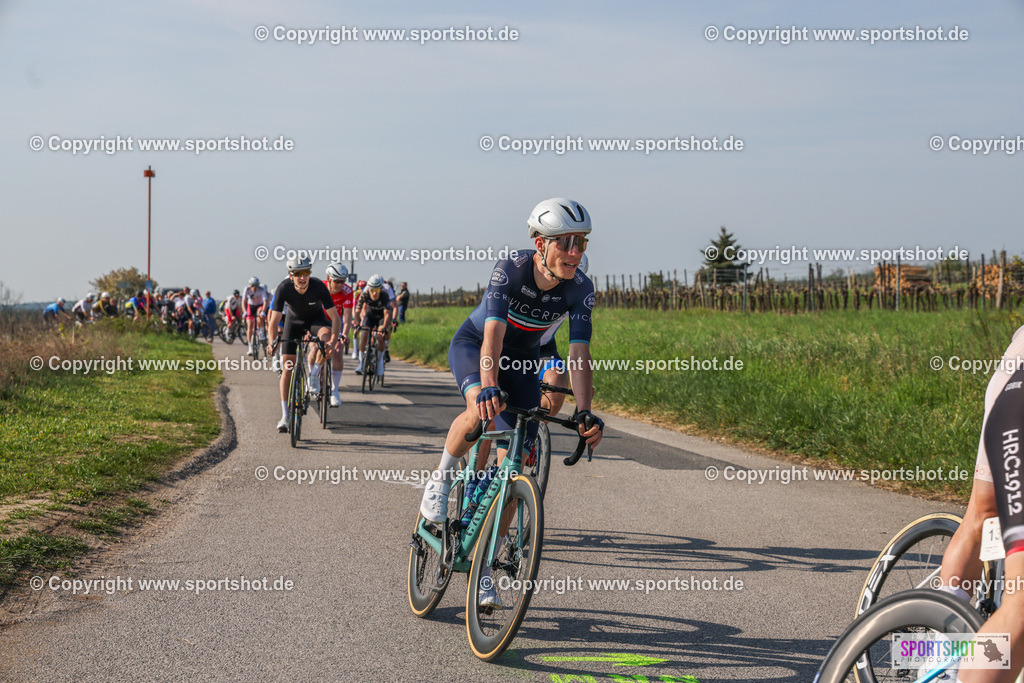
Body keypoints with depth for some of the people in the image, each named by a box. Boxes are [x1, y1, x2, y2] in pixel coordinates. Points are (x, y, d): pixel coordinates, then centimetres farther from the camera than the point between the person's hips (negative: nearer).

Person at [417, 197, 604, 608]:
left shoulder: (580, 289, -23)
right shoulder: (509, 270, -31)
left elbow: (579, 354, -27)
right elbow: (494, 335, -42)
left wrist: (585, 412, -42)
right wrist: (488, 387, -59)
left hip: (523, 359, 3)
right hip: (474, 344, -3)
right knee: (482, 409, -39)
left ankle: (484, 567, 6)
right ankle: (442, 479, -8)